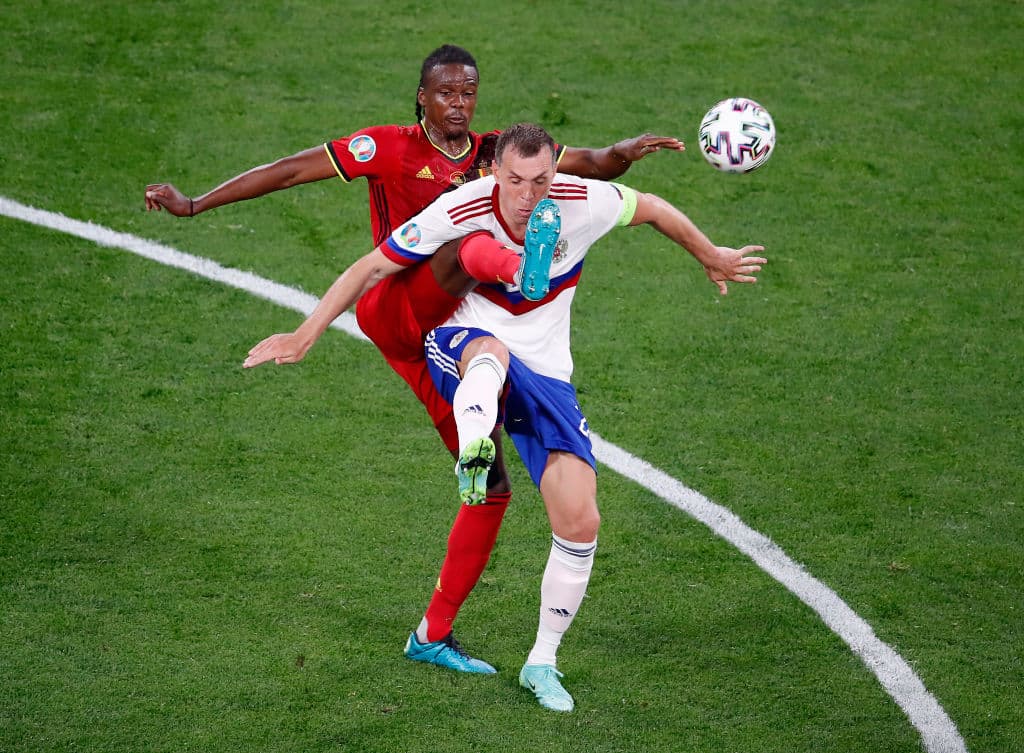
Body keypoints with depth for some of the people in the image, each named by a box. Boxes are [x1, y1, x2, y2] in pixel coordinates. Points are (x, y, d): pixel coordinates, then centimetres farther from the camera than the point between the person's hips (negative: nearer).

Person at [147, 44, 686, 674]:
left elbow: (591, 163, 9)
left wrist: (625, 152, -15)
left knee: (492, 486, 3)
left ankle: (436, 634, 13)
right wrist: (195, 204, -1)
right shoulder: (389, 148, 1)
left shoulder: (496, 153, 13)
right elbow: (288, 171, 1)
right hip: (393, 313, -5)